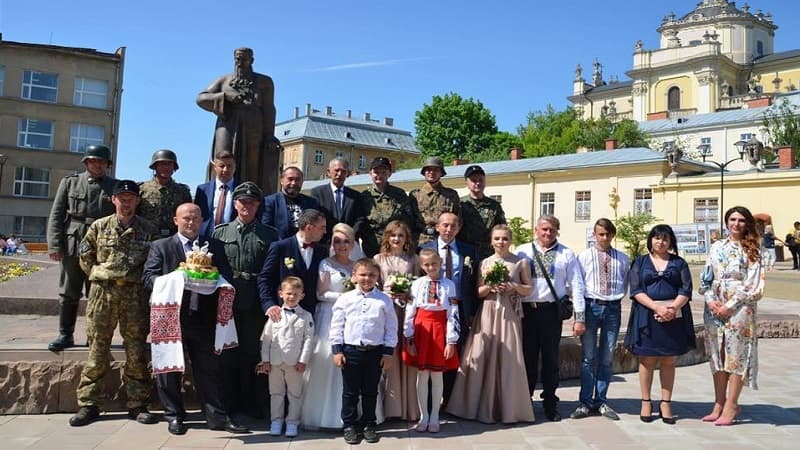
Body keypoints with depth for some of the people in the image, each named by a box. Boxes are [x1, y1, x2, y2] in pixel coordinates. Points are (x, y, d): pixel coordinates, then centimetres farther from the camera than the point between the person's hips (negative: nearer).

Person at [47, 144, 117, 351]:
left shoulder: (115, 186, 8)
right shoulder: (70, 182, 10)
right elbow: (56, 215, 6)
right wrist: (54, 245, -3)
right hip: (73, 245, 1)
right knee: (68, 293, 6)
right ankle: (65, 335, 15)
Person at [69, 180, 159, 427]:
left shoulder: (149, 230, 5)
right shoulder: (99, 227, 7)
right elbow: (85, 257, 14)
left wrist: (141, 279, 2)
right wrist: (100, 276, 9)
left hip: (135, 294, 0)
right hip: (103, 292, 0)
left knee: (137, 351, 4)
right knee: (97, 351, 4)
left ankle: (137, 404, 12)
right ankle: (88, 404, 13)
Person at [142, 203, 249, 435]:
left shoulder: (215, 247, 12)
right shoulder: (160, 246, 6)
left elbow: (227, 276, 7)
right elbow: (148, 277, -3)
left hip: (204, 318, 2)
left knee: (209, 368, 5)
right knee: (169, 369, 8)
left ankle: (217, 416, 12)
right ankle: (174, 416, 22)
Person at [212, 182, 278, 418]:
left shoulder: (269, 235, 8)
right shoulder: (220, 232, 11)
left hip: (256, 305, -1)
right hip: (228, 302, 1)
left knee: (253, 354, 4)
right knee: (228, 354, 7)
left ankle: (253, 407, 15)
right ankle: (228, 406, 19)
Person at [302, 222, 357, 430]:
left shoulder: (356, 266, 14)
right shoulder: (326, 264, 1)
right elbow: (321, 294, -5)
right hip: (329, 317, -4)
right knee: (324, 363, -4)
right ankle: (315, 415, 5)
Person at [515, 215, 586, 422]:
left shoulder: (567, 254, 6)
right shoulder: (522, 251, 6)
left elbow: (576, 286, 3)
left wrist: (580, 317, -3)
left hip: (552, 311, 0)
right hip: (526, 310, 0)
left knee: (551, 358, 10)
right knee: (527, 357, 7)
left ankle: (550, 403, 24)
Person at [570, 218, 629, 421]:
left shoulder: (622, 259, 9)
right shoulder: (584, 256, 2)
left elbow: (626, 285, 16)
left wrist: (617, 297, 3)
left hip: (613, 308, 2)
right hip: (591, 306, -2)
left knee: (607, 358, 8)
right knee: (588, 357, 0)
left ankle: (601, 401, 18)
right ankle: (585, 402, 8)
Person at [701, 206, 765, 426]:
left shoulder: (750, 251, -1)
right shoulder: (717, 247, 11)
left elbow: (754, 287, -7)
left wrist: (729, 306, -13)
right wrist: (710, 300, -6)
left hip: (739, 310, -4)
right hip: (714, 309, 4)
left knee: (736, 356, -1)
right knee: (717, 356, 8)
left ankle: (730, 406, 6)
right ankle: (719, 404, 16)